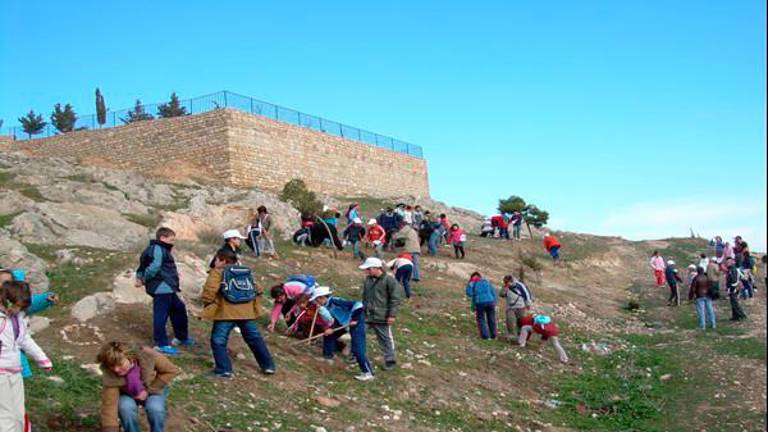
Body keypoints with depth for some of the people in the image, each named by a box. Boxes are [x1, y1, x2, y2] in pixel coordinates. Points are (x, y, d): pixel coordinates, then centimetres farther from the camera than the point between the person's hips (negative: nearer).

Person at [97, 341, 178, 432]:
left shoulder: (147, 356, -34)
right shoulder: (110, 377, -33)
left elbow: (172, 371, -20)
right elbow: (109, 407, -34)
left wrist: (148, 390, -23)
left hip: (154, 390, 0)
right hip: (128, 395, 0)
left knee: (155, 409, -31)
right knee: (126, 408, -32)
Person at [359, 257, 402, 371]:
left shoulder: (389, 280, -13)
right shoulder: (367, 280, 7)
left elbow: (395, 299, -12)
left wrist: (392, 315, -15)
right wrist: (363, 310, 20)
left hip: (382, 317, -6)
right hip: (367, 315, 6)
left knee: (386, 339, 4)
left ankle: (390, 361, 16)